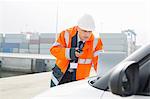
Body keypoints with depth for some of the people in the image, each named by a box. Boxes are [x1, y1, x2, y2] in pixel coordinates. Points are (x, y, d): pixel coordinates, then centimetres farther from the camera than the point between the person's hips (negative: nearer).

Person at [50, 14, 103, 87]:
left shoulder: (95, 42, -11)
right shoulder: (67, 34, -13)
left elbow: (98, 61, -12)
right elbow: (54, 49, -17)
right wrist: (69, 53, -33)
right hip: (61, 76, 1)